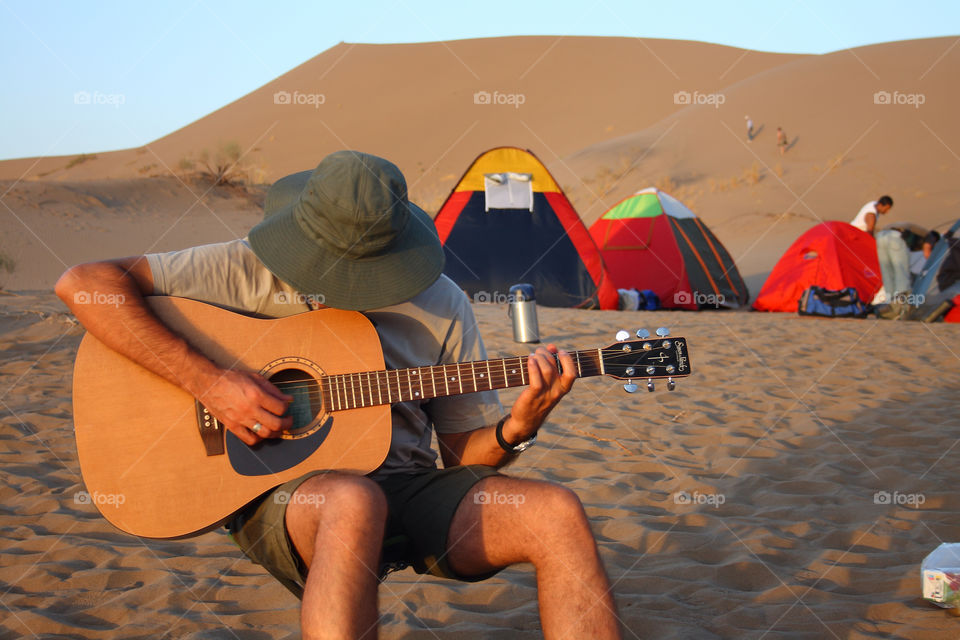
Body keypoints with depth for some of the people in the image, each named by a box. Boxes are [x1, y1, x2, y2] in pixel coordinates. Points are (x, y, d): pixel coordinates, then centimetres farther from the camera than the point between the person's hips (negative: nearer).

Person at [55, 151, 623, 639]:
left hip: (408, 489, 4)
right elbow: (83, 282, -11)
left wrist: (514, 430, -11)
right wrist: (208, 382, -18)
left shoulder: (443, 307, 7)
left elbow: (464, 452, 14)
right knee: (353, 504, -41)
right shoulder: (252, 270, -4)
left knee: (559, 514, -21)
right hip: (280, 489, -4)